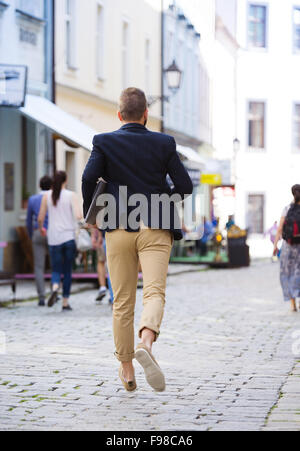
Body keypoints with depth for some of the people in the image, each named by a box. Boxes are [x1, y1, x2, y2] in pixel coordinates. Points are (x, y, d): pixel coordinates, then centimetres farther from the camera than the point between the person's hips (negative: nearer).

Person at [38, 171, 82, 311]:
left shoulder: (47, 196, 2)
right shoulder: (71, 195, -3)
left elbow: (40, 218, 4)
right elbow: (78, 216, -14)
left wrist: (40, 228, 24)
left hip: (54, 238, 1)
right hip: (69, 237, -1)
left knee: (56, 270, 5)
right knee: (67, 271, 10)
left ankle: (55, 289, -28)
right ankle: (65, 303, 9)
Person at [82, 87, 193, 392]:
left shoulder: (104, 142, 3)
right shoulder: (164, 143, 5)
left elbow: (89, 177, -12)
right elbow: (185, 186, 1)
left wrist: (89, 212, 4)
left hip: (119, 229, 1)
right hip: (155, 229, -1)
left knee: (122, 302, 9)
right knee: (155, 292, -10)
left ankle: (126, 370, 16)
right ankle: (146, 345, -40)